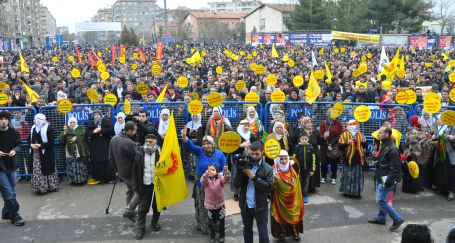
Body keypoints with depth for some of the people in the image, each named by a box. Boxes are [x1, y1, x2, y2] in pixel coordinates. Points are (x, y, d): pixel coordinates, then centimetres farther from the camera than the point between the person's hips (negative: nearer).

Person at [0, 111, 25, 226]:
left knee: (11, 192, 12)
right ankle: (15, 216, 4)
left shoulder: (14, 132, -1)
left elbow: (19, 145, 8)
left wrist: (15, 150, -12)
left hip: (12, 165, 3)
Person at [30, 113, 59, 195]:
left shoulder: (48, 128, -12)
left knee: (47, 169, 1)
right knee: (37, 171, 9)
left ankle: (50, 186, 12)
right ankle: (39, 187, 18)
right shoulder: (33, 128, 9)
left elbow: (51, 142, -14)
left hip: (46, 154, -6)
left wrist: (40, 145, -19)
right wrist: (31, 144, -7)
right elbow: (30, 139, 14)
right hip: (36, 154, 6)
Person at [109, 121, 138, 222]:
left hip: (121, 171, 9)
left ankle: (130, 211, 34)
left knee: (130, 190, 25)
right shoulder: (130, 143, -26)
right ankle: (128, 211, 1)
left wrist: (116, 169, 19)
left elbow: (111, 157, 9)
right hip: (131, 173, -8)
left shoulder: (114, 139, 0)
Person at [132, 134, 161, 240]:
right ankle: (140, 228, 18)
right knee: (142, 207, 5)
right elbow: (135, 172, 0)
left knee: (157, 206, 16)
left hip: (158, 184, 0)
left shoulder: (159, 153, -9)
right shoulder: (139, 154, -5)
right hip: (144, 185, 0)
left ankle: (154, 223, 37)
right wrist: (135, 187, -2)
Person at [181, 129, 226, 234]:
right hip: (201, 184, 2)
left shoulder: (220, 154, -7)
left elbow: (223, 169, -4)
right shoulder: (200, 151, -4)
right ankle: (202, 224, 34)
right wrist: (184, 136, -39)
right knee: (201, 206, 15)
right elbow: (190, 145, -21)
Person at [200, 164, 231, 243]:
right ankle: (212, 237, 36)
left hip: (220, 204, 0)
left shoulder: (220, 178, -10)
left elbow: (226, 179, -31)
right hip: (210, 204, 0)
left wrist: (226, 172, -54)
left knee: (221, 221, 15)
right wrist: (206, 174, -58)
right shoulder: (206, 180, -10)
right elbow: (202, 180, -34)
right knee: (211, 222, 16)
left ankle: (221, 236, 35)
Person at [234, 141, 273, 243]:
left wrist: (254, 177, -22)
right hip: (245, 205, 3)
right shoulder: (244, 165, 0)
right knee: (247, 231, 20)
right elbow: (236, 185, -3)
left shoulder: (268, 169, -7)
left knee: (263, 233, 6)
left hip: (260, 206, -3)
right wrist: (240, 172, -19)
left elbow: (269, 187, -17)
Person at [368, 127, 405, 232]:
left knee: (380, 201, -9)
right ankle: (381, 218, 34)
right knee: (380, 199, 19)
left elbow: (395, 167, -23)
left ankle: (398, 219, 2)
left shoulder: (392, 148, -21)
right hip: (380, 178, 10)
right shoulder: (384, 146, 10)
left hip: (386, 179, -10)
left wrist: (389, 181, -23)